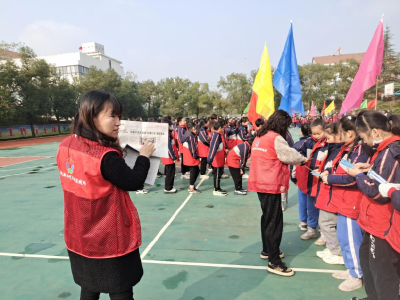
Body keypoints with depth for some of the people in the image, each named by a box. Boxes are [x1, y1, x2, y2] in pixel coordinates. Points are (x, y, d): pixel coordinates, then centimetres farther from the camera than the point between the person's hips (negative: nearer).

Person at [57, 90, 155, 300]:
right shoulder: (106, 157, -29)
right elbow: (134, 182, -18)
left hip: (80, 238, 7)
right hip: (109, 240, -7)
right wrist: (144, 156, -5)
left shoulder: (66, 147, -6)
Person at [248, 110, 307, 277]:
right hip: (271, 184, -9)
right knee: (274, 221, -3)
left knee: (267, 217, 20)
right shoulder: (276, 138, -13)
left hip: (261, 182, 9)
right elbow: (290, 155, -9)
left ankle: (267, 250, 34)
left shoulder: (260, 137, 12)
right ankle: (274, 262, 4)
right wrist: (303, 159, 11)